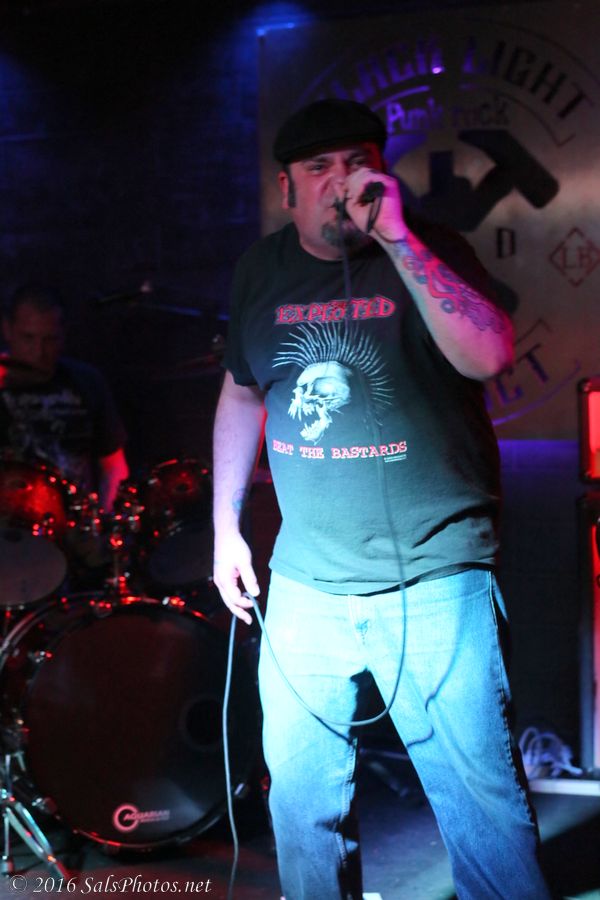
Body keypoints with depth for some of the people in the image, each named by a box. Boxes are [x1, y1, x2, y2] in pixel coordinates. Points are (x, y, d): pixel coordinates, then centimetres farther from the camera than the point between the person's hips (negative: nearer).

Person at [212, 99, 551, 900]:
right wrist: (225, 523, 16)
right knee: (301, 797, 9)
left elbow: (489, 356, -22)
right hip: (305, 585, 4)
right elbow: (242, 393, 21)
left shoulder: (430, 253, -4)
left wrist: (398, 238, -25)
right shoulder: (262, 271, 9)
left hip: (436, 580, -4)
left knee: (480, 797, -3)